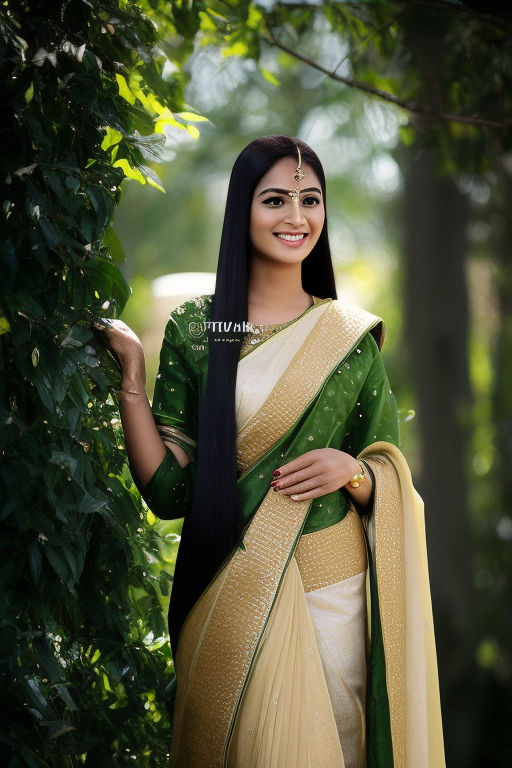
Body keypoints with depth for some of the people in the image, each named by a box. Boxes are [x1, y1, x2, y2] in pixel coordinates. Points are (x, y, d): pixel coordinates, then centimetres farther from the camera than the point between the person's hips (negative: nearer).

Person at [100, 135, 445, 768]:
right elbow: (167, 490, -6)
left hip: (334, 588, 1)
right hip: (229, 595, -1)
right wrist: (130, 371, -12)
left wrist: (350, 470, -13)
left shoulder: (351, 336, 3)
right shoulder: (194, 330, 0)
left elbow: (388, 477, 8)